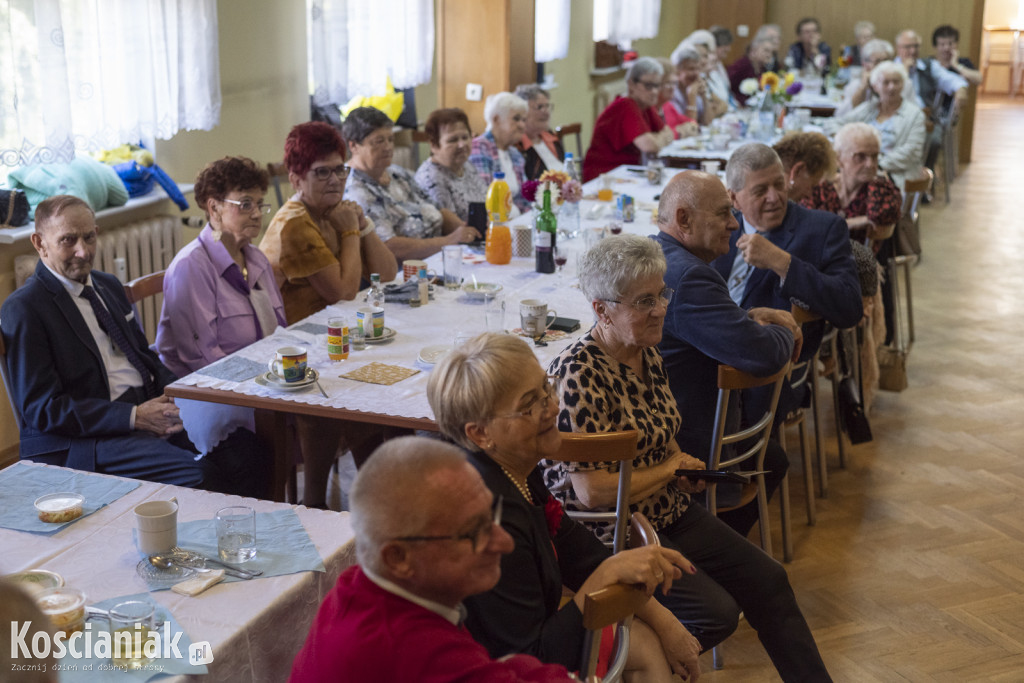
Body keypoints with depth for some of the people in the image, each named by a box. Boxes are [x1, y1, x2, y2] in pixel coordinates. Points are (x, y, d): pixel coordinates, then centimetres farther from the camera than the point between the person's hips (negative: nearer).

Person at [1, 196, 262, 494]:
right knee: (197, 473, -30)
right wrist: (134, 416, -18)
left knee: (244, 445, -15)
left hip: (149, 407, 7)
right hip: (82, 441, -7)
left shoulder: (108, 285, 18)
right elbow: (41, 408, -11)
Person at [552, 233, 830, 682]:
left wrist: (683, 466, 1)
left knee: (768, 580, 3)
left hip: (670, 513, 9)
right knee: (716, 613, -17)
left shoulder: (647, 355, 4)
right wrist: (668, 468, -14)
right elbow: (591, 492, -27)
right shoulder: (577, 374, -24)